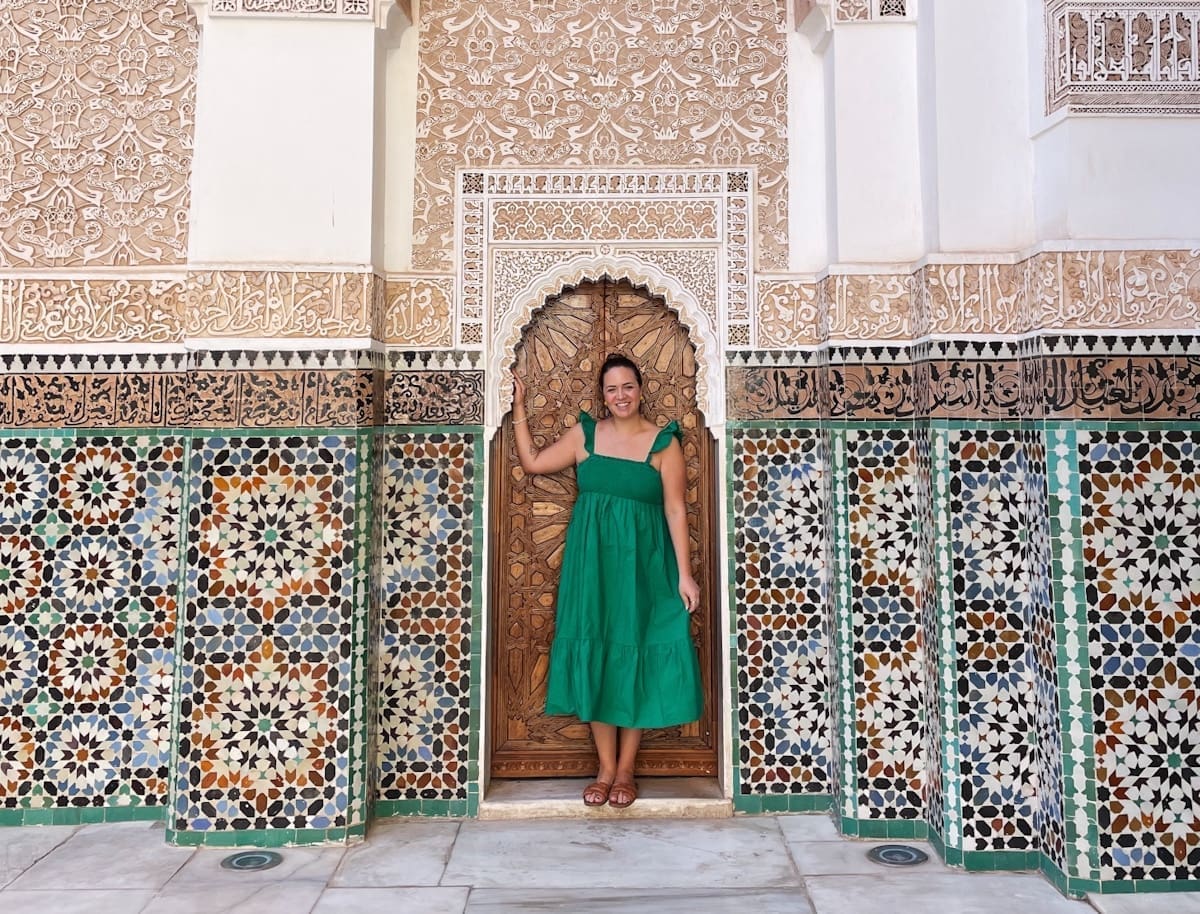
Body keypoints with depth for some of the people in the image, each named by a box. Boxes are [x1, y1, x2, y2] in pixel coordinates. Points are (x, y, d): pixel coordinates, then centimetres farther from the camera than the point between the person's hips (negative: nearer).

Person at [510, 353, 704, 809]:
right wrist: (519, 408, 6)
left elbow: (675, 510, -4)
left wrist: (684, 574, -8)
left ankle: (626, 770, 17)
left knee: (635, 660, 3)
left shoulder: (664, 442, -2)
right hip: (591, 561, 2)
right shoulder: (584, 433, 6)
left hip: (643, 563, -2)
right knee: (595, 660, 4)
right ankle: (605, 768, 17)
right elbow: (532, 462, 10)